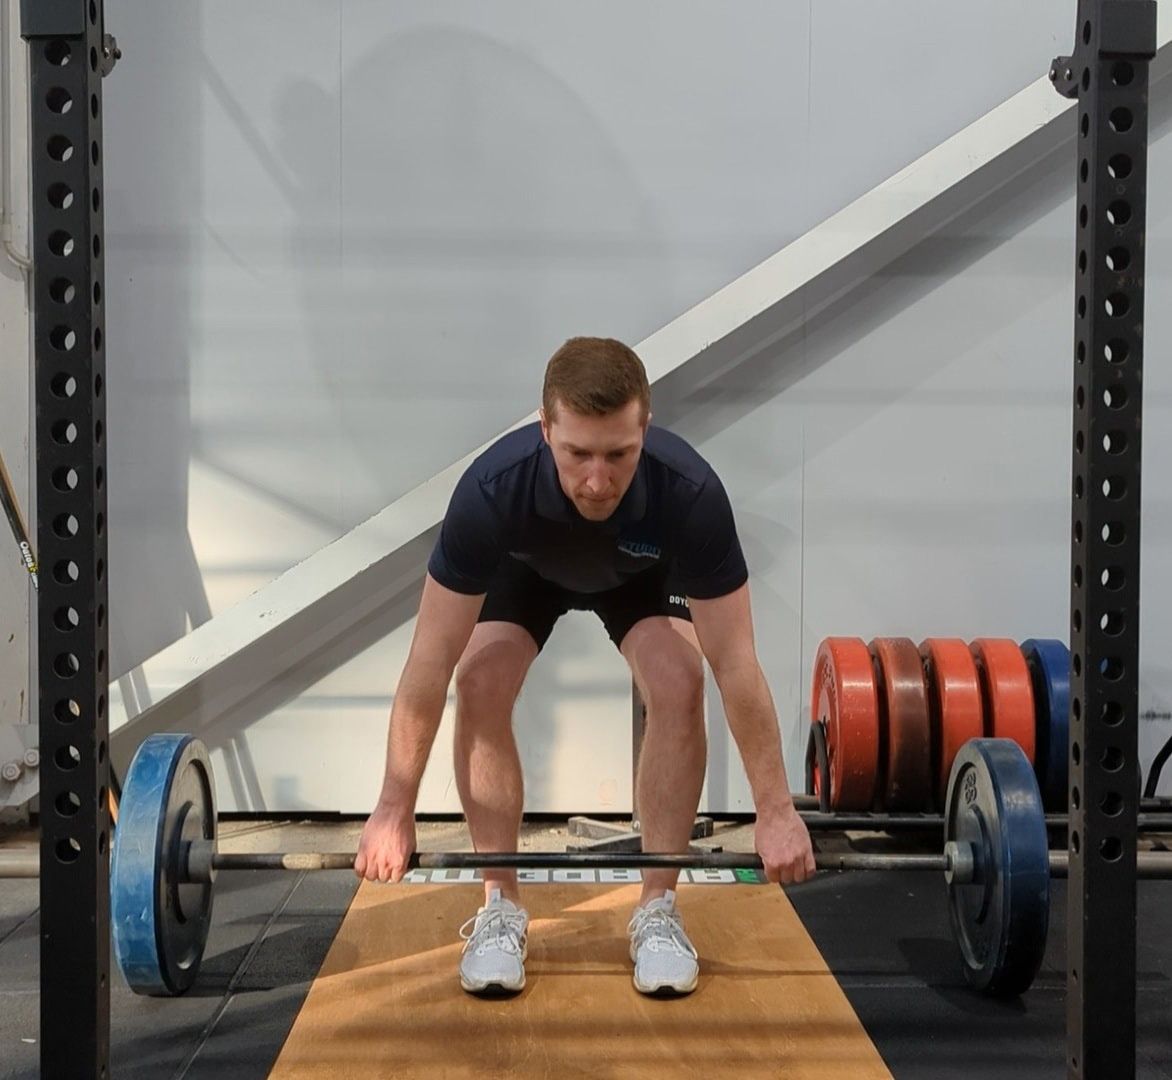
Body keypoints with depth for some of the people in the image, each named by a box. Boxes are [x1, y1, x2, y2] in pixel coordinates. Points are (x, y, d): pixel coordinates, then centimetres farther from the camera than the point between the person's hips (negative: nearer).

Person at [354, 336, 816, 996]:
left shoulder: (690, 493, -42)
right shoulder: (493, 490, -42)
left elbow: (734, 664, -32)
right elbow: (434, 656, -33)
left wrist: (776, 810, -29)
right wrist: (395, 809, -28)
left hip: (643, 571, 0)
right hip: (526, 567, 0)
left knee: (679, 686, -25)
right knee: (481, 687, -24)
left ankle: (659, 909, -9)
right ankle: (502, 909, -8)